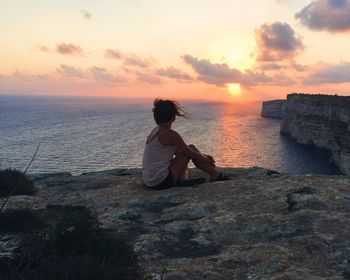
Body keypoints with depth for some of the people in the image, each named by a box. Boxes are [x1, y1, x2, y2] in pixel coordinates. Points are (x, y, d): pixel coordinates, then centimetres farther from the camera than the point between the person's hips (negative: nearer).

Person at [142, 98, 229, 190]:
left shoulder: (156, 131, 10)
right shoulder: (170, 134, -16)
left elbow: (176, 151, 18)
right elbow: (191, 153, -7)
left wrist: (204, 156, 18)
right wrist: (208, 160, 13)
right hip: (161, 182, -9)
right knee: (191, 148, -2)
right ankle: (215, 176, 10)